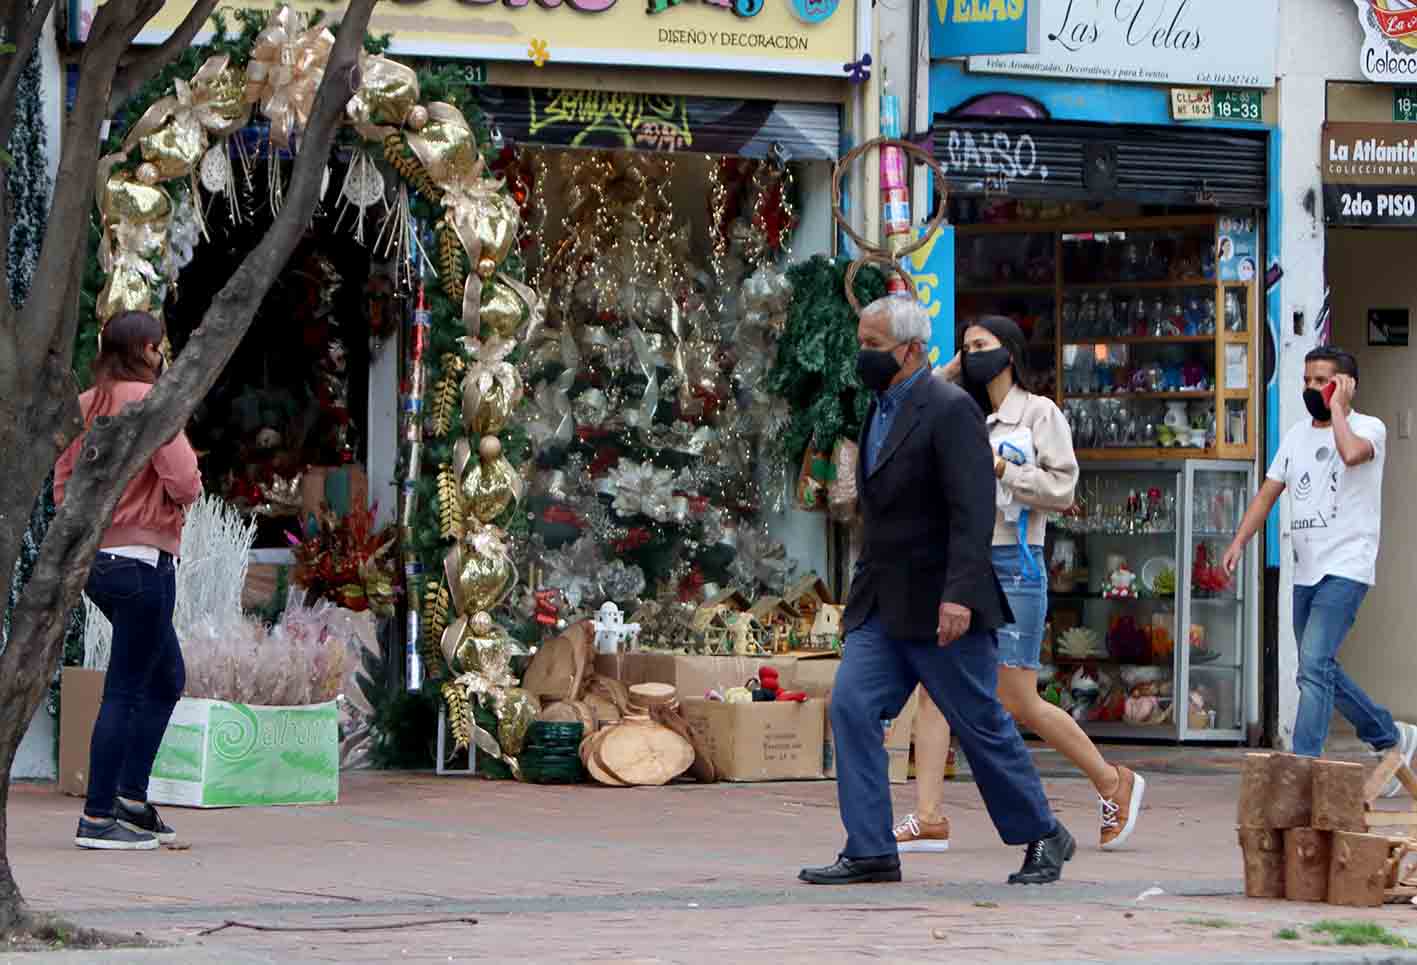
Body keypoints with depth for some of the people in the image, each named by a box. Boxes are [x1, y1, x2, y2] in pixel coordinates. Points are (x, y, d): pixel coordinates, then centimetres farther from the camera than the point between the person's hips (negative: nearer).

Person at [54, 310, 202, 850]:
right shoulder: (149, 401, -14)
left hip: (95, 558, 9)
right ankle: (97, 819, -2)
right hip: (141, 558, -9)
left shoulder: (85, 406, 9)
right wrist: (184, 493, 0)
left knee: (167, 679, 20)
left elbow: (63, 483, 13)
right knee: (125, 691, -4)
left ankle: (131, 800, 18)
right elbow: (183, 478, -21)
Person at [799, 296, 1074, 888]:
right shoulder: (881, 411, 14)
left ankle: (1043, 838, 17)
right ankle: (869, 851, -7)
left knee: (981, 725, 1)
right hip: (880, 606, 8)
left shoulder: (950, 410, -14)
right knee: (851, 707, -7)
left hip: (939, 605, -8)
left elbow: (973, 511, -21)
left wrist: (959, 595, -29)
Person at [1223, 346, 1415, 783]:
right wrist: (1239, 541, 4)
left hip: (1346, 569, -8)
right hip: (1306, 572, 8)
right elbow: (1268, 492, 17)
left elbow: (1351, 453, -31)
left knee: (1314, 665, -19)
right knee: (1322, 672, 14)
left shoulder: (1368, 428, -6)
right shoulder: (1297, 435, 16)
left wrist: (1337, 408, -16)